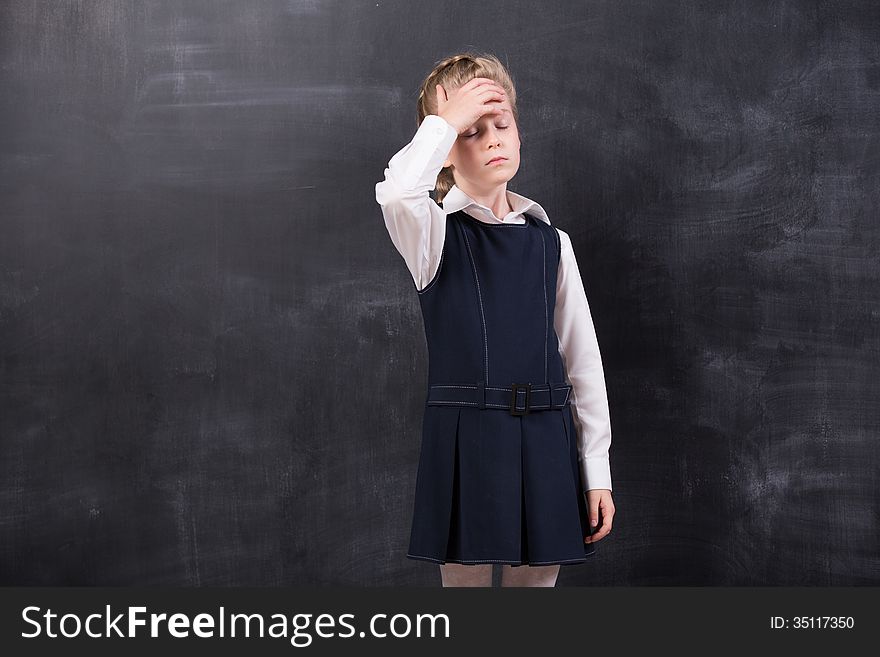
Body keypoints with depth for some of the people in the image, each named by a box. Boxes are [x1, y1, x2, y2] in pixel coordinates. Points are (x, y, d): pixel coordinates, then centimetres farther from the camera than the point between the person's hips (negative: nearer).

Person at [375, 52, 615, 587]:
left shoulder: (551, 242, 9)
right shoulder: (435, 232, -1)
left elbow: (583, 359, 10)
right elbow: (397, 193, -28)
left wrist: (597, 471, 7)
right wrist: (447, 120, -14)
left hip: (544, 442, 3)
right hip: (464, 440, -3)